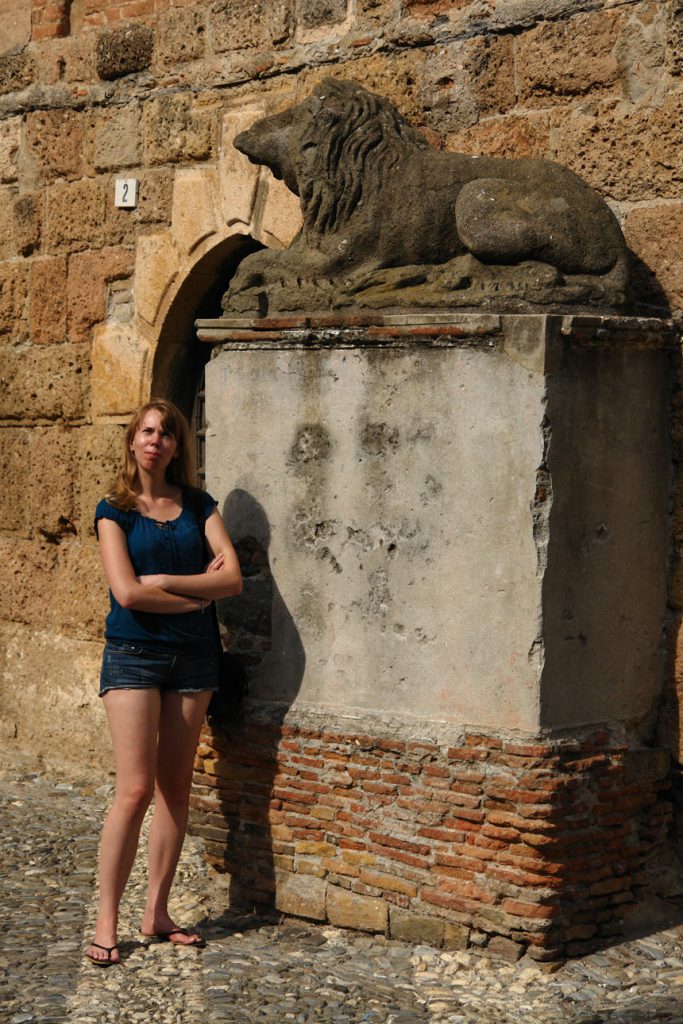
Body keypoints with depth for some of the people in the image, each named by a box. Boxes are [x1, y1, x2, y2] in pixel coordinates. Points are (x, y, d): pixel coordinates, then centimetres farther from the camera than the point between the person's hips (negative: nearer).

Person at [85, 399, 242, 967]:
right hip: (134, 654, -3)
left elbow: (233, 577, -3)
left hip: (193, 657, 4)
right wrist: (198, 594, -6)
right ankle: (107, 922, -2)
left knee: (175, 788, 5)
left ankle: (157, 911, 15)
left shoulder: (198, 506, 9)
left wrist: (164, 581, -10)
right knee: (135, 790, -10)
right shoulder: (114, 510, 0)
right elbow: (127, 592, -12)